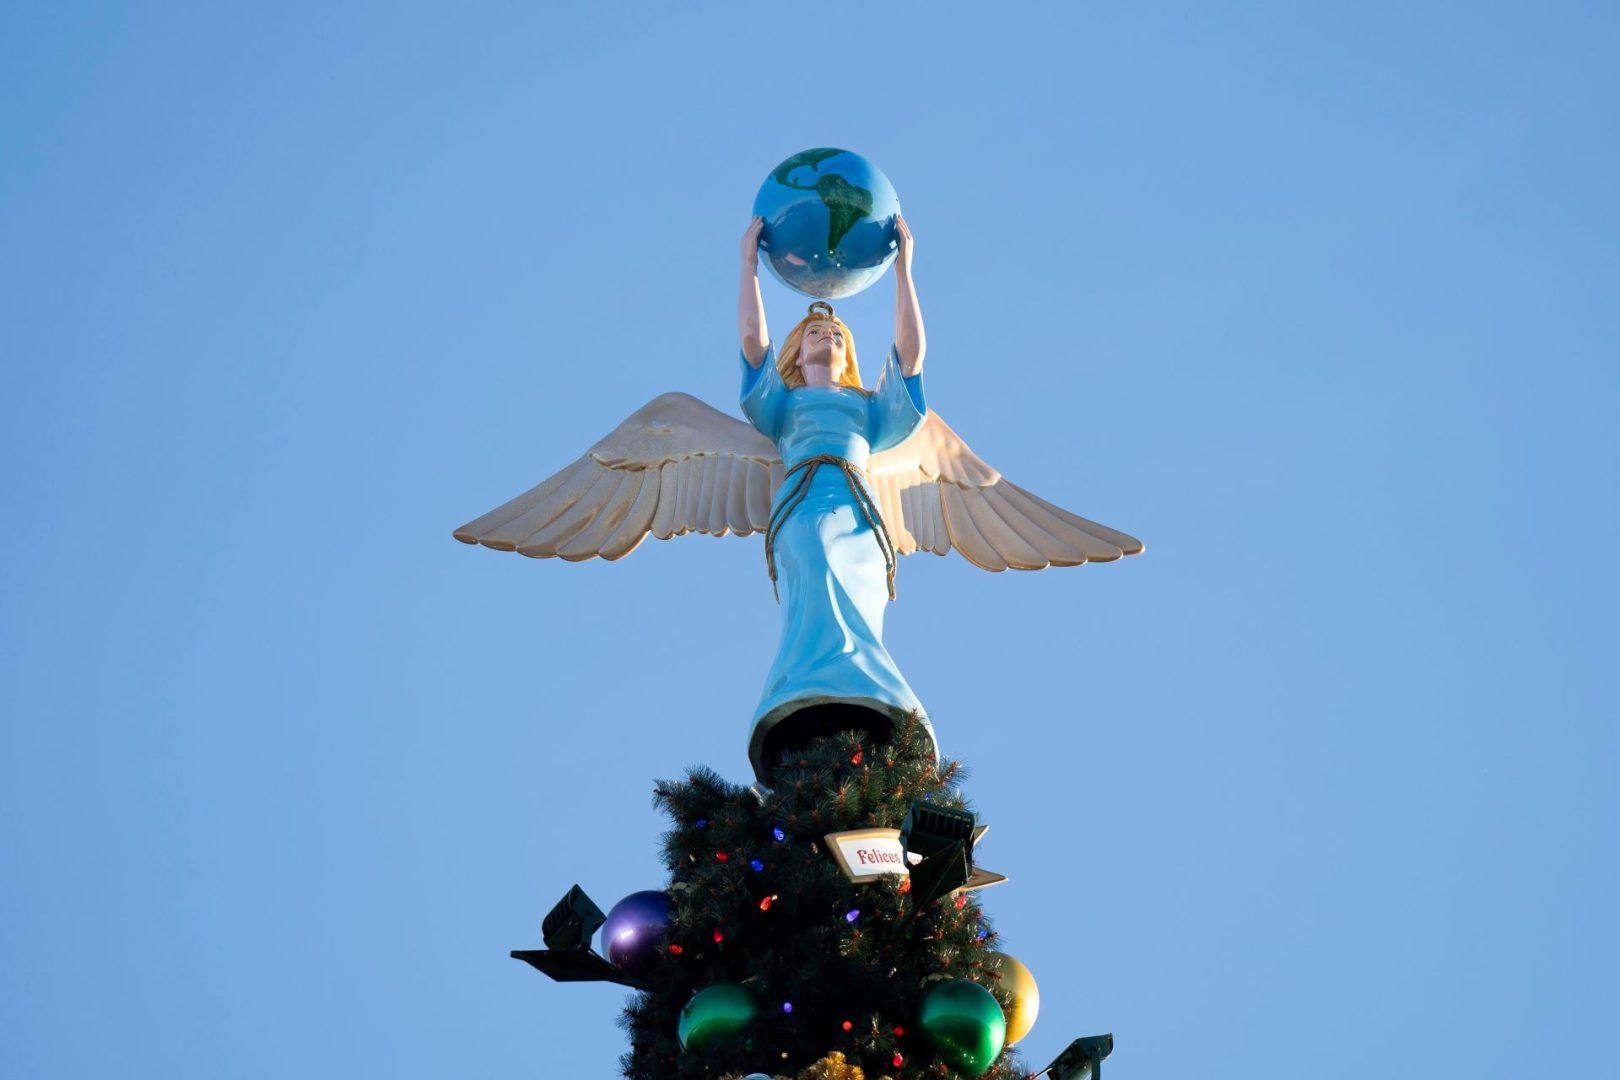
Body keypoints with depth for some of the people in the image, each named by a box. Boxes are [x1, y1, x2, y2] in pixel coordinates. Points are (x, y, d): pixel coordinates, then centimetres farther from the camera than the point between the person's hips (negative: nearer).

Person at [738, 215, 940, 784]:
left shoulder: (868, 406, 37)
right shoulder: (782, 400, 34)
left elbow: (912, 350, 25)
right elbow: (751, 334, 22)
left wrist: (902, 266, 27)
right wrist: (750, 260, 29)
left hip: (860, 513, 2)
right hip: (804, 505, -2)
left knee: (844, 623, -25)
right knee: (819, 605, -35)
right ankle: (823, 733, -59)